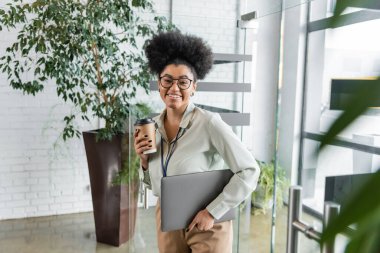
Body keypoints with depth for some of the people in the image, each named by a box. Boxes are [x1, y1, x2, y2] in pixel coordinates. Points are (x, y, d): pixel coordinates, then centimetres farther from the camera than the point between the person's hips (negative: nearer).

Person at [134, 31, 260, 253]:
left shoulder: (209, 123, -20)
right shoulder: (153, 126, -2)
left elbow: (249, 171, -19)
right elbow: (154, 183, 8)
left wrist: (212, 212, -19)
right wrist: (144, 160, -10)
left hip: (207, 225, -5)